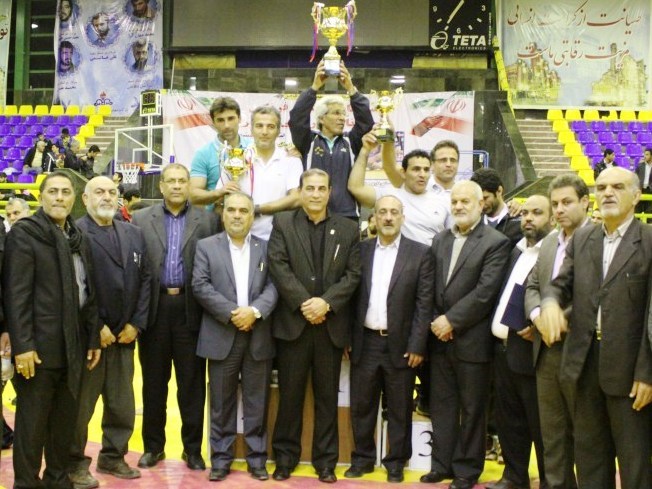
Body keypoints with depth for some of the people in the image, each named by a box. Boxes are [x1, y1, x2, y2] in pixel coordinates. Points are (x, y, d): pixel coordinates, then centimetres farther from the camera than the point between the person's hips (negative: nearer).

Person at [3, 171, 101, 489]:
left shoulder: (78, 238, 14)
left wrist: (93, 337, 12)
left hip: (74, 346, 6)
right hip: (39, 346, -6)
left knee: (65, 419, 14)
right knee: (32, 422, 3)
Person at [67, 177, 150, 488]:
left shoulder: (134, 234, 12)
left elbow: (144, 280, 10)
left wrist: (136, 324, 1)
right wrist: (95, 328, -14)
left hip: (124, 335, 6)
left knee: (123, 405, 13)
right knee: (81, 405, 5)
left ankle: (113, 456, 29)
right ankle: (75, 463, 20)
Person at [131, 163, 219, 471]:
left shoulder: (207, 220, 4)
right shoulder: (141, 219, 7)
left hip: (190, 308, -1)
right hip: (154, 308, 1)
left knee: (192, 382, 6)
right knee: (154, 381, 10)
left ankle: (193, 448, 17)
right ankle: (153, 446, 23)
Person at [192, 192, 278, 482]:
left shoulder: (266, 248, 8)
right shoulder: (207, 246, 5)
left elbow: (273, 286, -1)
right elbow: (200, 286, -5)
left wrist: (254, 311, -18)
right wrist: (232, 313, -14)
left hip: (258, 337, 1)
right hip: (222, 337, -1)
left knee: (257, 403, 7)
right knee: (222, 403, 7)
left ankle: (257, 458, 18)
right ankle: (220, 459, 17)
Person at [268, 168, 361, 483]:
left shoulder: (348, 229, 8)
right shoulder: (282, 223, 5)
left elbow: (352, 274, 1)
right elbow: (278, 267, -6)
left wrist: (326, 302, -13)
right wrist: (304, 303, -15)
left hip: (331, 324, 1)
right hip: (293, 322, -1)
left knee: (327, 396, 8)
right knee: (290, 394, 6)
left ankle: (326, 460, 18)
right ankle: (285, 457, 18)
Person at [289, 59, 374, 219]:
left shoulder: (351, 142, 10)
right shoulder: (308, 141, 6)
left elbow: (366, 121, -3)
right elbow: (297, 118, -7)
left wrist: (351, 89, -13)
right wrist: (315, 87, -15)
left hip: (347, 216, 2)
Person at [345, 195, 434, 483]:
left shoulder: (420, 253, -2)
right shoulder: (360, 250, 6)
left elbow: (424, 303, -5)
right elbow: (351, 296, 7)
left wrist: (417, 346, -9)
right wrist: (347, 338, 3)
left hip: (400, 344, -2)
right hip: (365, 342, 2)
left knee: (399, 410, 8)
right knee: (361, 406, 10)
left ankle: (396, 462, 21)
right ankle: (363, 458, 25)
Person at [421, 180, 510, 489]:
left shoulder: (496, 243, -7)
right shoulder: (440, 240, 11)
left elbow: (485, 292, -15)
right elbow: (431, 287, 10)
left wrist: (452, 320, -15)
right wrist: (435, 321, -4)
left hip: (472, 340, -5)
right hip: (440, 337, 5)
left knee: (471, 409, 7)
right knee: (441, 405, 12)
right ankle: (442, 464, 23)